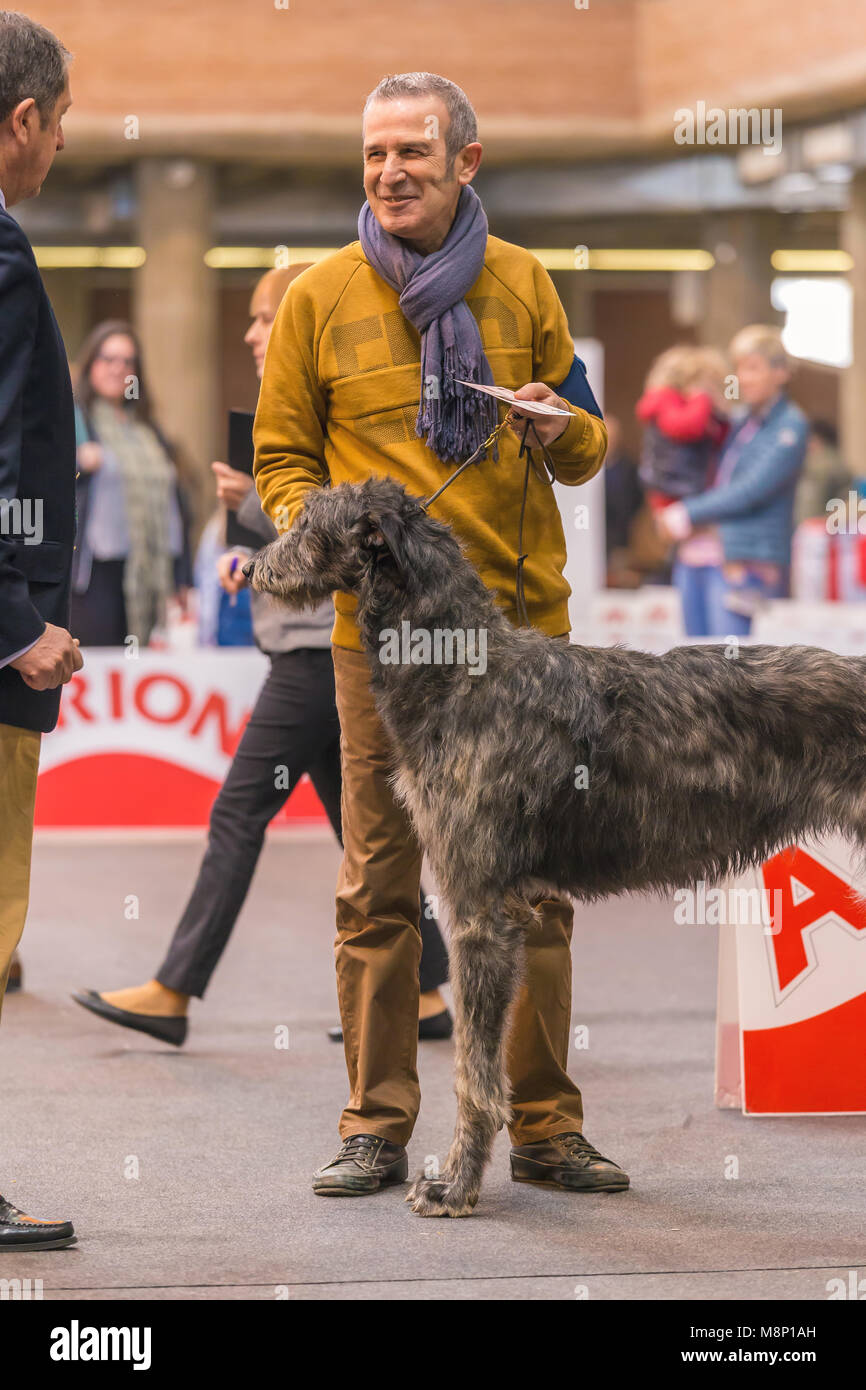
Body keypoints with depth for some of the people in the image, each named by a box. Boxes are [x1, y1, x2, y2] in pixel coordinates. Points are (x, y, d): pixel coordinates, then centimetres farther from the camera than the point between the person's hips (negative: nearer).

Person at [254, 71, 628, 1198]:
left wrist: (561, 426, -8)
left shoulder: (523, 284, 9)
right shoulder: (320, 297, 4)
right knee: (379, 882, 0)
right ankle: (378, 1126, 9)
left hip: (521, 616, 1)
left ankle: (545, 1123, 12)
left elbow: (589, 449, 15)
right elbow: (282, 457, 8)